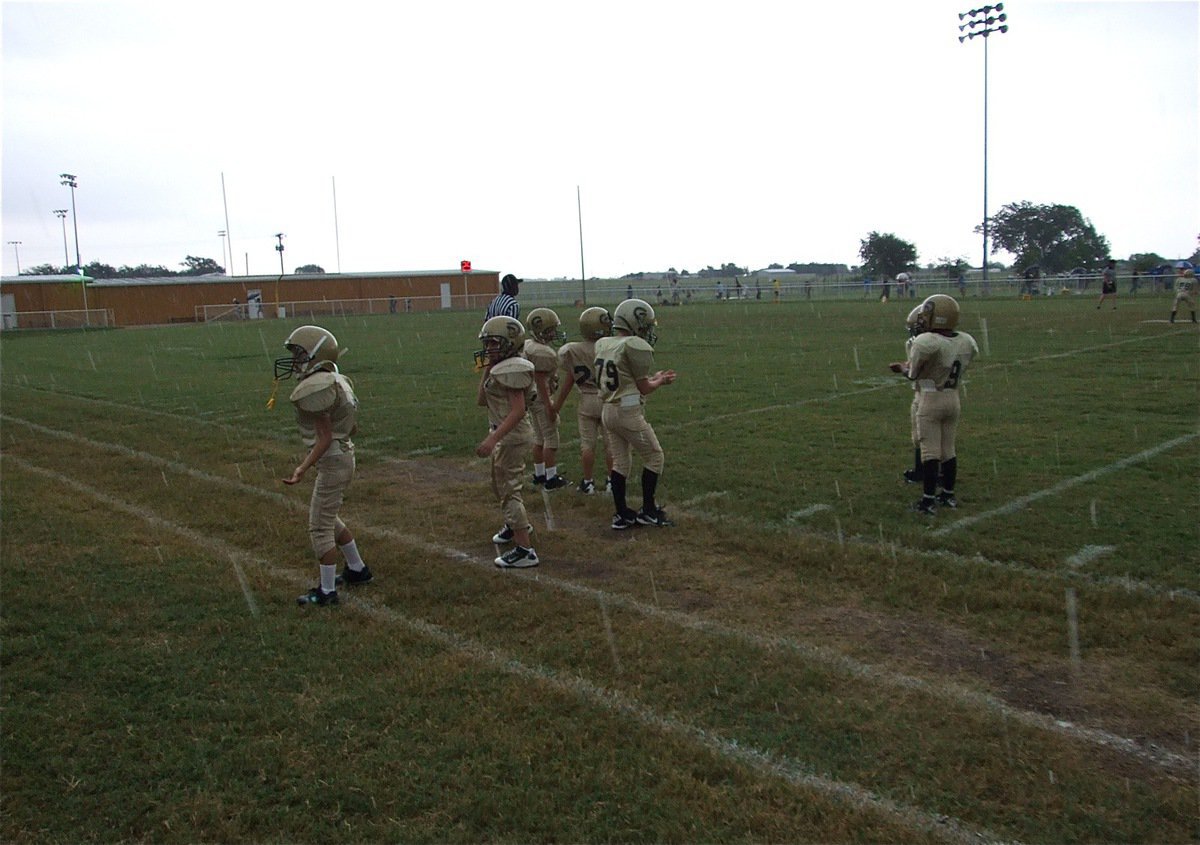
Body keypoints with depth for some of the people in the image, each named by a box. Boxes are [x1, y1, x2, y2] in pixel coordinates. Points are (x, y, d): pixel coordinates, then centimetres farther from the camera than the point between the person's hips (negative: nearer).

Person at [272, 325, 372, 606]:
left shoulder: (315, 389, -21)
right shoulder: (334, 381, 8)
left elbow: (325, 437, -22)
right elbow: (352, 426, 14)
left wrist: (302, 469, -25)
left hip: (332, 462, -10)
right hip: (343, 456, 10)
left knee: (320, 527, 1)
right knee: (328, 519, 24)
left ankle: (327, 591, 10)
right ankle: (357, 570, 35)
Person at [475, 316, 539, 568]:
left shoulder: (511, 369, -20)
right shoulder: (500, 368, 11)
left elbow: (518, 411, -26)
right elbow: (481, 401, 13)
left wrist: (492, 439, -31)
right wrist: (487, 369, 7)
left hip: (511, 435, -10)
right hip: (505, 434, 10)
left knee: (509, 490, -6)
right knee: (499, 484, 27)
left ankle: (525, 551, -2)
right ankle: (516, 524, 50)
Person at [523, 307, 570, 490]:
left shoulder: (528, 345, 8)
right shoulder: (542, 352, -22)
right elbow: (540, 381, -23)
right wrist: (549, 405, -20)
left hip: (531, 397, 10)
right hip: (542, 398, -10)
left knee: (539, 437, 18)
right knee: (551, 438, 0)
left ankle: (539, 475, 27)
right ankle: (551, 478, 5)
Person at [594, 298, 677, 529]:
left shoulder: (603, 345, 7)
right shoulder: (635, 346, -16)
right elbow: (644, 388, -9)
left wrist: (654, 378, 19)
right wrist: (661, 381, 10)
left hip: (608, 410, 8)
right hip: (629, 412, -8)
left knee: (620, 462, 15)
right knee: (654, 457, 9)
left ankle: (621, 514, 19)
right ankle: (648, 510, 15)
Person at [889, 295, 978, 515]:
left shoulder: (925, 342, -21)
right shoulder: (966, 342, 0)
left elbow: (914, 374, -10)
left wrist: (904, 368, 13)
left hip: (931, 400, -6)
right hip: (954, 399, 6)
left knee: (930, 451, -1)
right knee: (949, 449, 16)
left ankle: (928, 501, 2)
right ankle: (948, 495, 27)